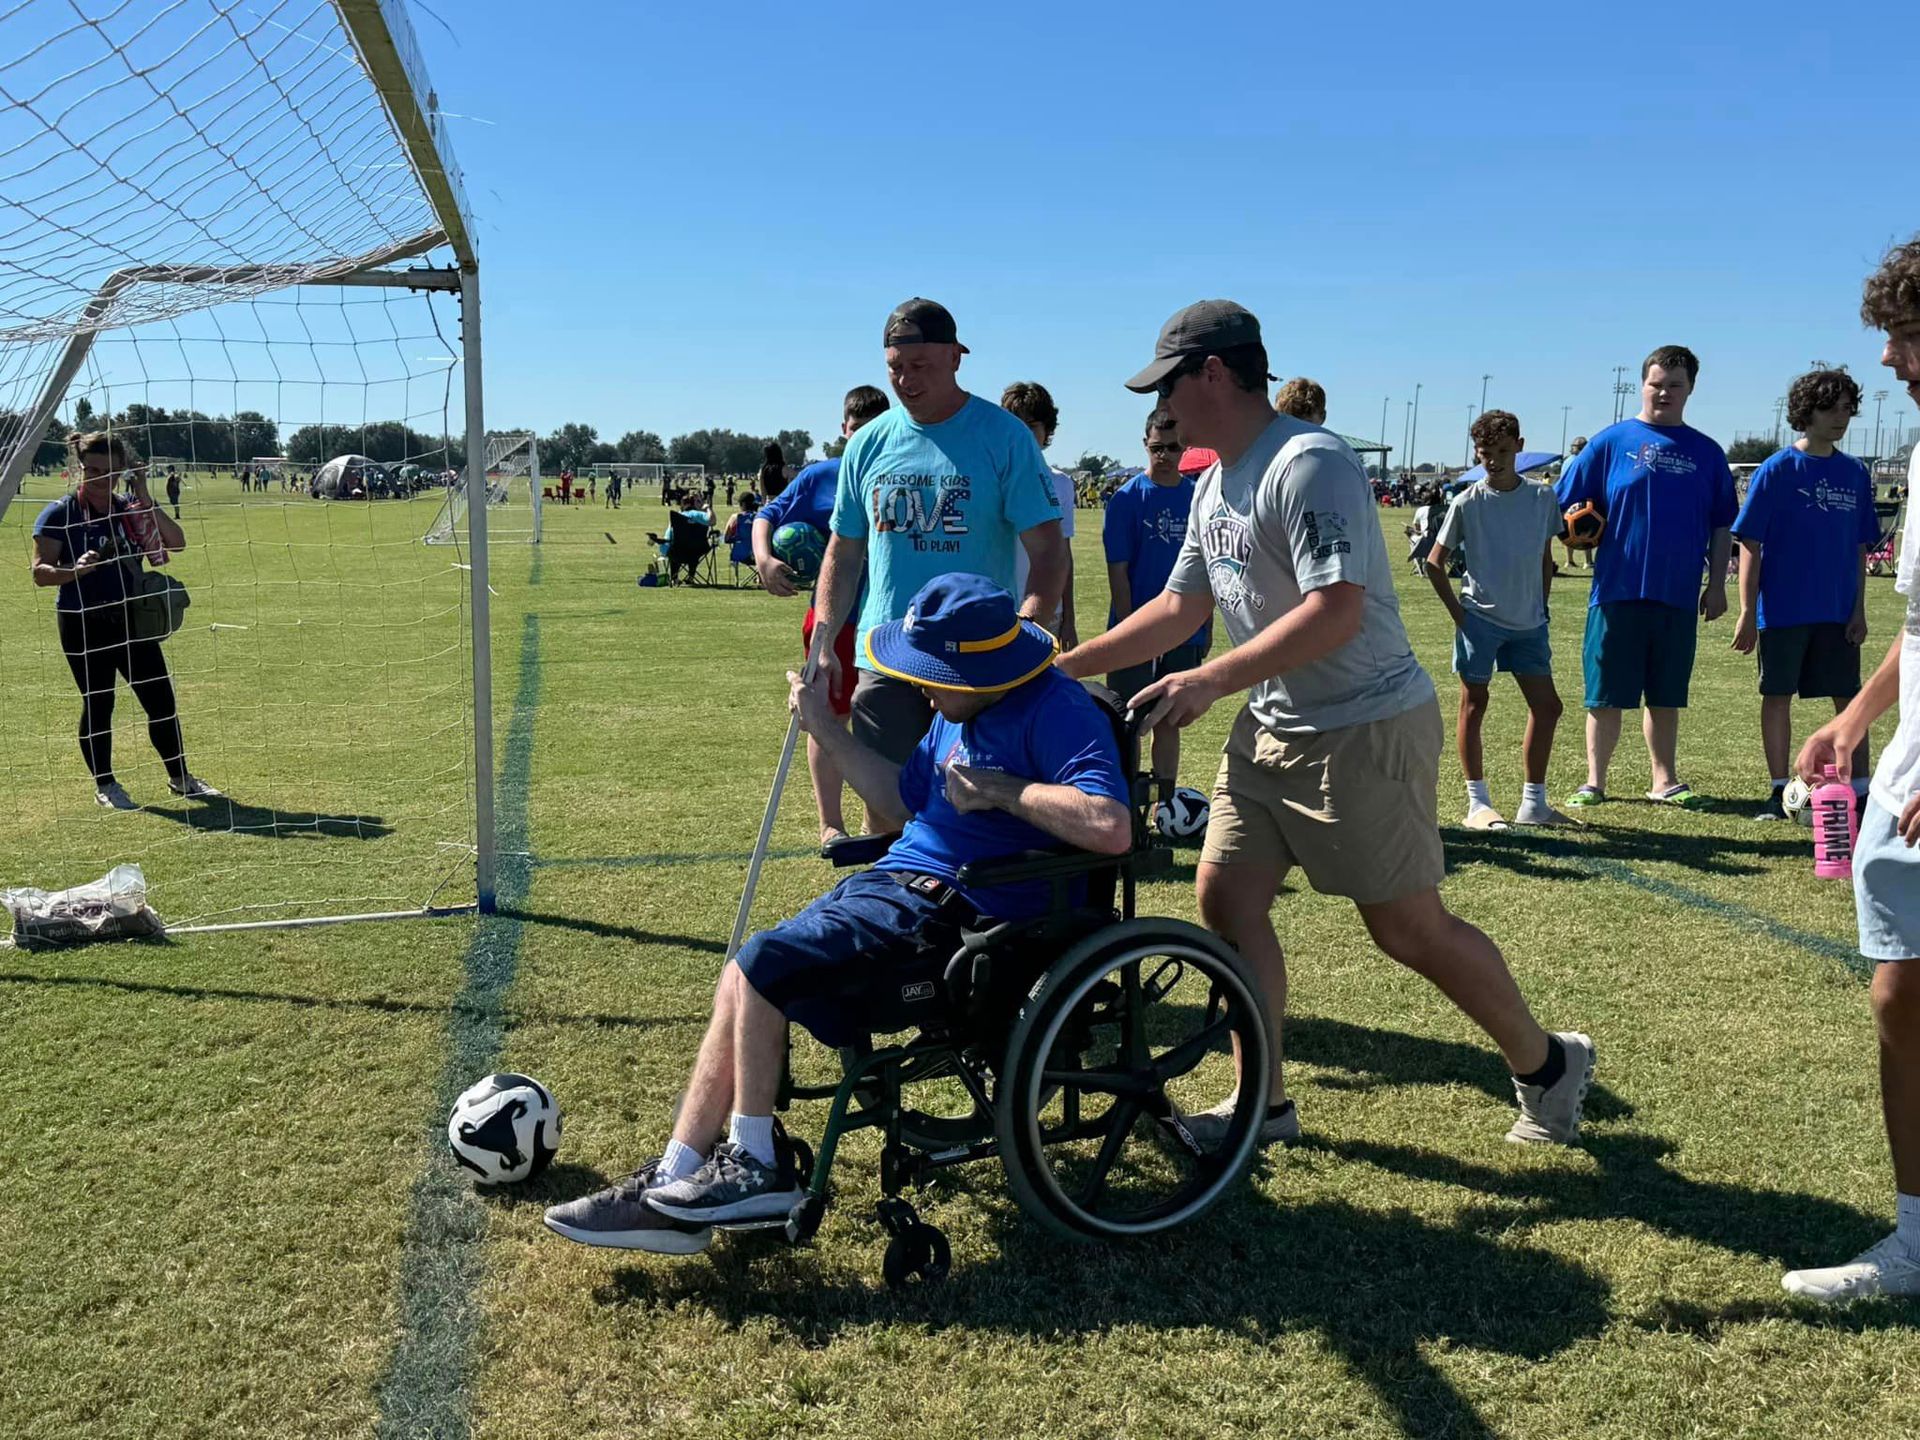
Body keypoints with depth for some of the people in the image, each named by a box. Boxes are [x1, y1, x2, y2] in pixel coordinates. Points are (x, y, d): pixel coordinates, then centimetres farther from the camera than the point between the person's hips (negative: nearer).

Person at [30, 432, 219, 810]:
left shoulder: (130, 509, 7)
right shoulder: (59, 514, -5)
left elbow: (176, 543, -5)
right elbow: (40, 572, -9)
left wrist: (146, 501, -13)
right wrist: (75, 570, -28)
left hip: (132, 619, 4)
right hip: (84, 625, -4)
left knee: (161, 699, 5)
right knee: (97, 703, 2)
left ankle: (180, 777, 19)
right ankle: (105, 785, 17)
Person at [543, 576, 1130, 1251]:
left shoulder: (1056, 713, -17)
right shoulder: (961, 710, 13)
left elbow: (1111, 828, -32)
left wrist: (1000, 789, -23)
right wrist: (828, 731, 16)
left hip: (951, 911, -10)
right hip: (902, 881, 10)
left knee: (761, 968, -16)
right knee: (742, 985, 2)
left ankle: (756, 1166, 2)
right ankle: (672, 1188, 8)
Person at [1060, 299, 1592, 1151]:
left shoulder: (1308, 465, -19)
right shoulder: (1214, 483, 11)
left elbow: (1335, 612, -28)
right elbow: (1180, 606, 18)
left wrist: (1209, 682, -29)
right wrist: (1066, 666, 13)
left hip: (1365, 732, -9)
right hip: (1272, 730, 9)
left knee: (1409, 929, 0)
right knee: (1225, 897, 5)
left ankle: (1547, 1067, 23)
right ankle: (1264, 1102, 18)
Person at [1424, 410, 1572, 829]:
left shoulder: (1543, 497, 2)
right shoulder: (1467, 503, -8)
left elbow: (1545, 558, 13)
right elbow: (1435, 562, -3)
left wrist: (1541, 607, 9)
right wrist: (1458, 611, -7)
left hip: (1528, 622, 4)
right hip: (1480, 617, -4)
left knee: (1547, 706, 5)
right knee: (1474, 705, 3)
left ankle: (1533, 803, 16)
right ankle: (1478, 803, 11)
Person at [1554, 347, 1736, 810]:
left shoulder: (1706, 453, 9)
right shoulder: (1612, 442, 1)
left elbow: (1721, 528, 12)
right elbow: (1563, 508, 3)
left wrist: (1716, 584, 7)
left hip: (1679, 595, 2)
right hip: (1617, 592, -2)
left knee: (1666, 696, 11)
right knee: (1605, 695, 3)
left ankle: (1664, 780, 22)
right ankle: (1594, 781, 13)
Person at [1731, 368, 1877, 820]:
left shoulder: (1855, 474, 6)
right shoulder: (1776, 471, -6)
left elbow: (1860, 549, 11)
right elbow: (1750, 545, -7)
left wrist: (1859, 610, 4)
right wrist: (1747, 614, -10)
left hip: (1838, 612, 3)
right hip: (1782, 610, -3)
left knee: (1849, 698, 4)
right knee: (1778, 696, 5)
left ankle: (1861, 793, 9)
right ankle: (1781, 791, 15)